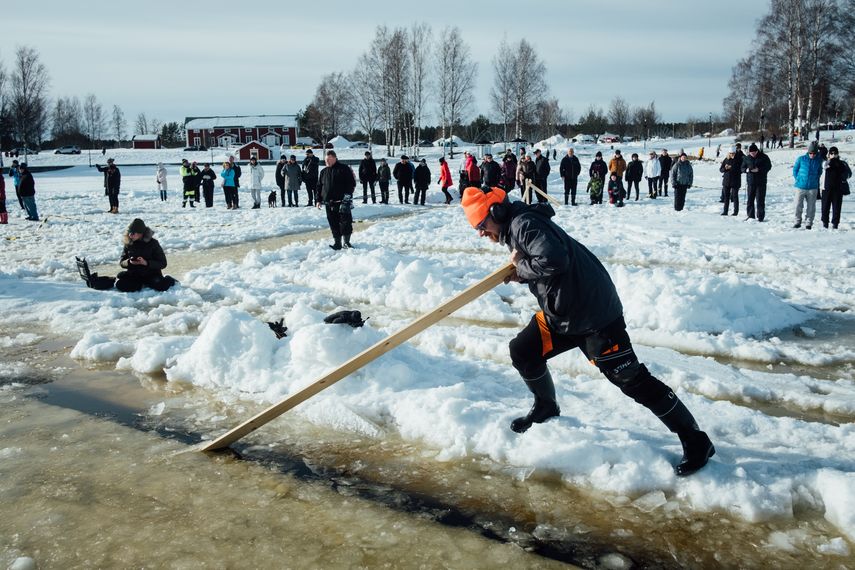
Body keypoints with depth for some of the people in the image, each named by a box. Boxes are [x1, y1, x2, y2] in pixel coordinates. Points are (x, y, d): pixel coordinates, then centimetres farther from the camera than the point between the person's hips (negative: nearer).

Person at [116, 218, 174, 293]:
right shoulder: (128, 244, 2)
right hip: (134, 274, 3)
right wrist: (129, 262, -18)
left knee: (161, 286, -33)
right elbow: (121, 262, 6)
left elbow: (163, 263, -10)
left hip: (151, 273, -3)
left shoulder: (153, 243, -7)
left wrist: (146, 263, -25)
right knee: (121, 285, -27)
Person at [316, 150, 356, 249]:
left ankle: (346, 241, 7)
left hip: (342, 201, -4)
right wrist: (318, 199, 12)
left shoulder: (343, 168, 0)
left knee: (345, 222, -5)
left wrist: (348, 195, -15)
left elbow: (351, 182, -5)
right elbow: (319, 186, 20)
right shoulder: (324, 172, 16)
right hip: (329, 203, 5)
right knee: (333, 223, 5)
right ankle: (337, 243, 12)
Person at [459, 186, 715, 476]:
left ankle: (695, 441, 5)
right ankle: (546, 407, 37)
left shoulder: (524, 224, -17)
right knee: (522, 351, 13)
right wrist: (520, 274, 1)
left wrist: (521, 267, -16)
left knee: (631, 379, -6)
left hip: (595, 314, -10)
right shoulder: (515, 228, 13)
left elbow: (553, 260, -32)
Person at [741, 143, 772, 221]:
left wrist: (759, 169, -18)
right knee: (750, 199, 6)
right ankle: (750, 215, 15)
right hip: (751, 182, 4)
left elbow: (769, 166, -4)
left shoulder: (764, 157, -3)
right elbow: (742, 168, 12)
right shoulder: (747, 158, 7)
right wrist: (747, 170, -11)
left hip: (761, 182, -3)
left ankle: (760, 217, 1)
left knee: (760, 199, -4)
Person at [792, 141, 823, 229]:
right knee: (798, 206, -1)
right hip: (800, 187, -1)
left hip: (813, 188, 1)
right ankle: (798, 221, 15)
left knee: (811, 207, 5)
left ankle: (809, 223, 16)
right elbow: (795, 170, 7)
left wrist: (815, 180, 11)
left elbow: (819, 172, 16)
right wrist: (798, 180, 3)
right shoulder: (801, 159, -3)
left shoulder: (819, 160, 1)